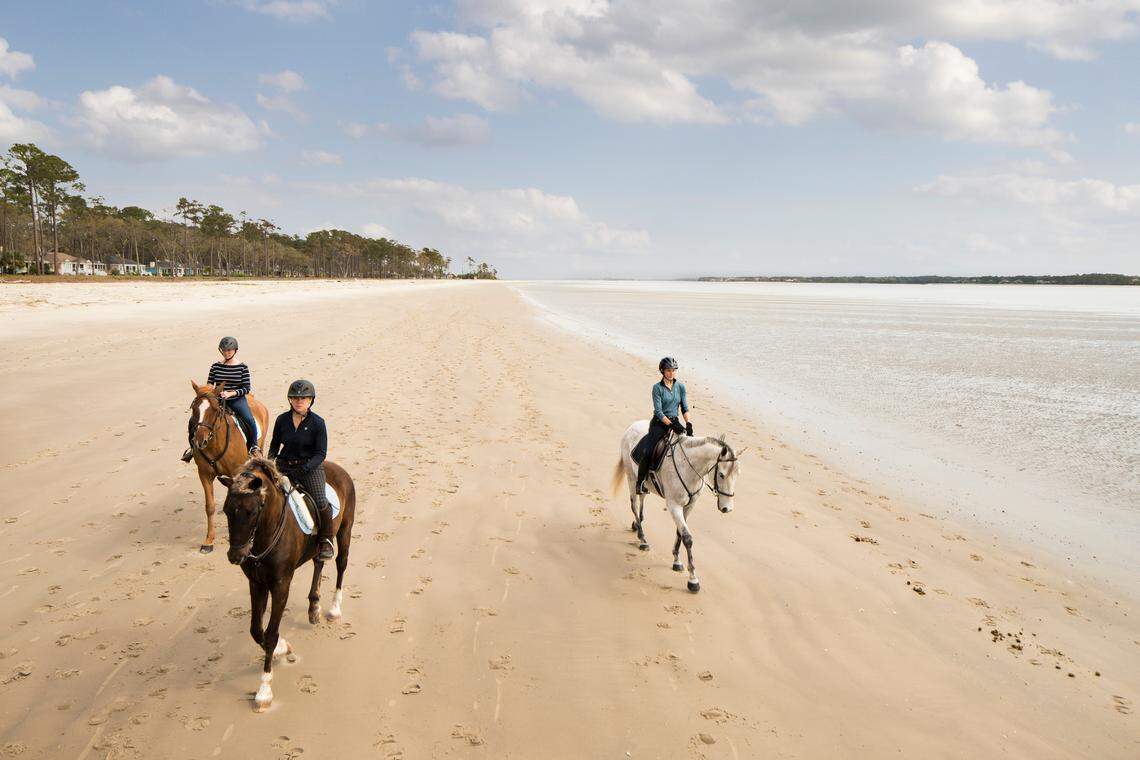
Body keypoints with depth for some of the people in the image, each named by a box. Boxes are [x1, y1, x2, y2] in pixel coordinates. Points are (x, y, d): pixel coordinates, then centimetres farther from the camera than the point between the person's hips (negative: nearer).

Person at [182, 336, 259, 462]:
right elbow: (209, 384, 12)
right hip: (217, 400, 3)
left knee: (250, 420, -28)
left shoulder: (242, 367, -1)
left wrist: (230, 393, -17)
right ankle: (193, 446, 8)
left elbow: (246, 388, -5)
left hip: (237, 400, -3)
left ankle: (253, 447, -6)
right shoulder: (216, 366, 6)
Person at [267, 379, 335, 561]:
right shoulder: (282, 420, 4)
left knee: (321, 502, -21)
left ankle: (325, 541, 1)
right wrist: (270, 460, -1)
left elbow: (321, 453, -8)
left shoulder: (317, 423, -6)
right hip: (284, 466, 4)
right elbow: (275, 444, 18)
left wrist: (304, 468, -22)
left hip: (310, 466, -4)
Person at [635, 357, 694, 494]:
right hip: (660, 423, -5)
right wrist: (671, 425, -22)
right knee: (647, 453, -20)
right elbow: (658, 411, -12)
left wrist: (688, 423, -9)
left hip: (675, 421, 5)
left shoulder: (680, 386, 6)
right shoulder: (657, 387, -7)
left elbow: (685, 408, 7)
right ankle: (640, 483, -7)